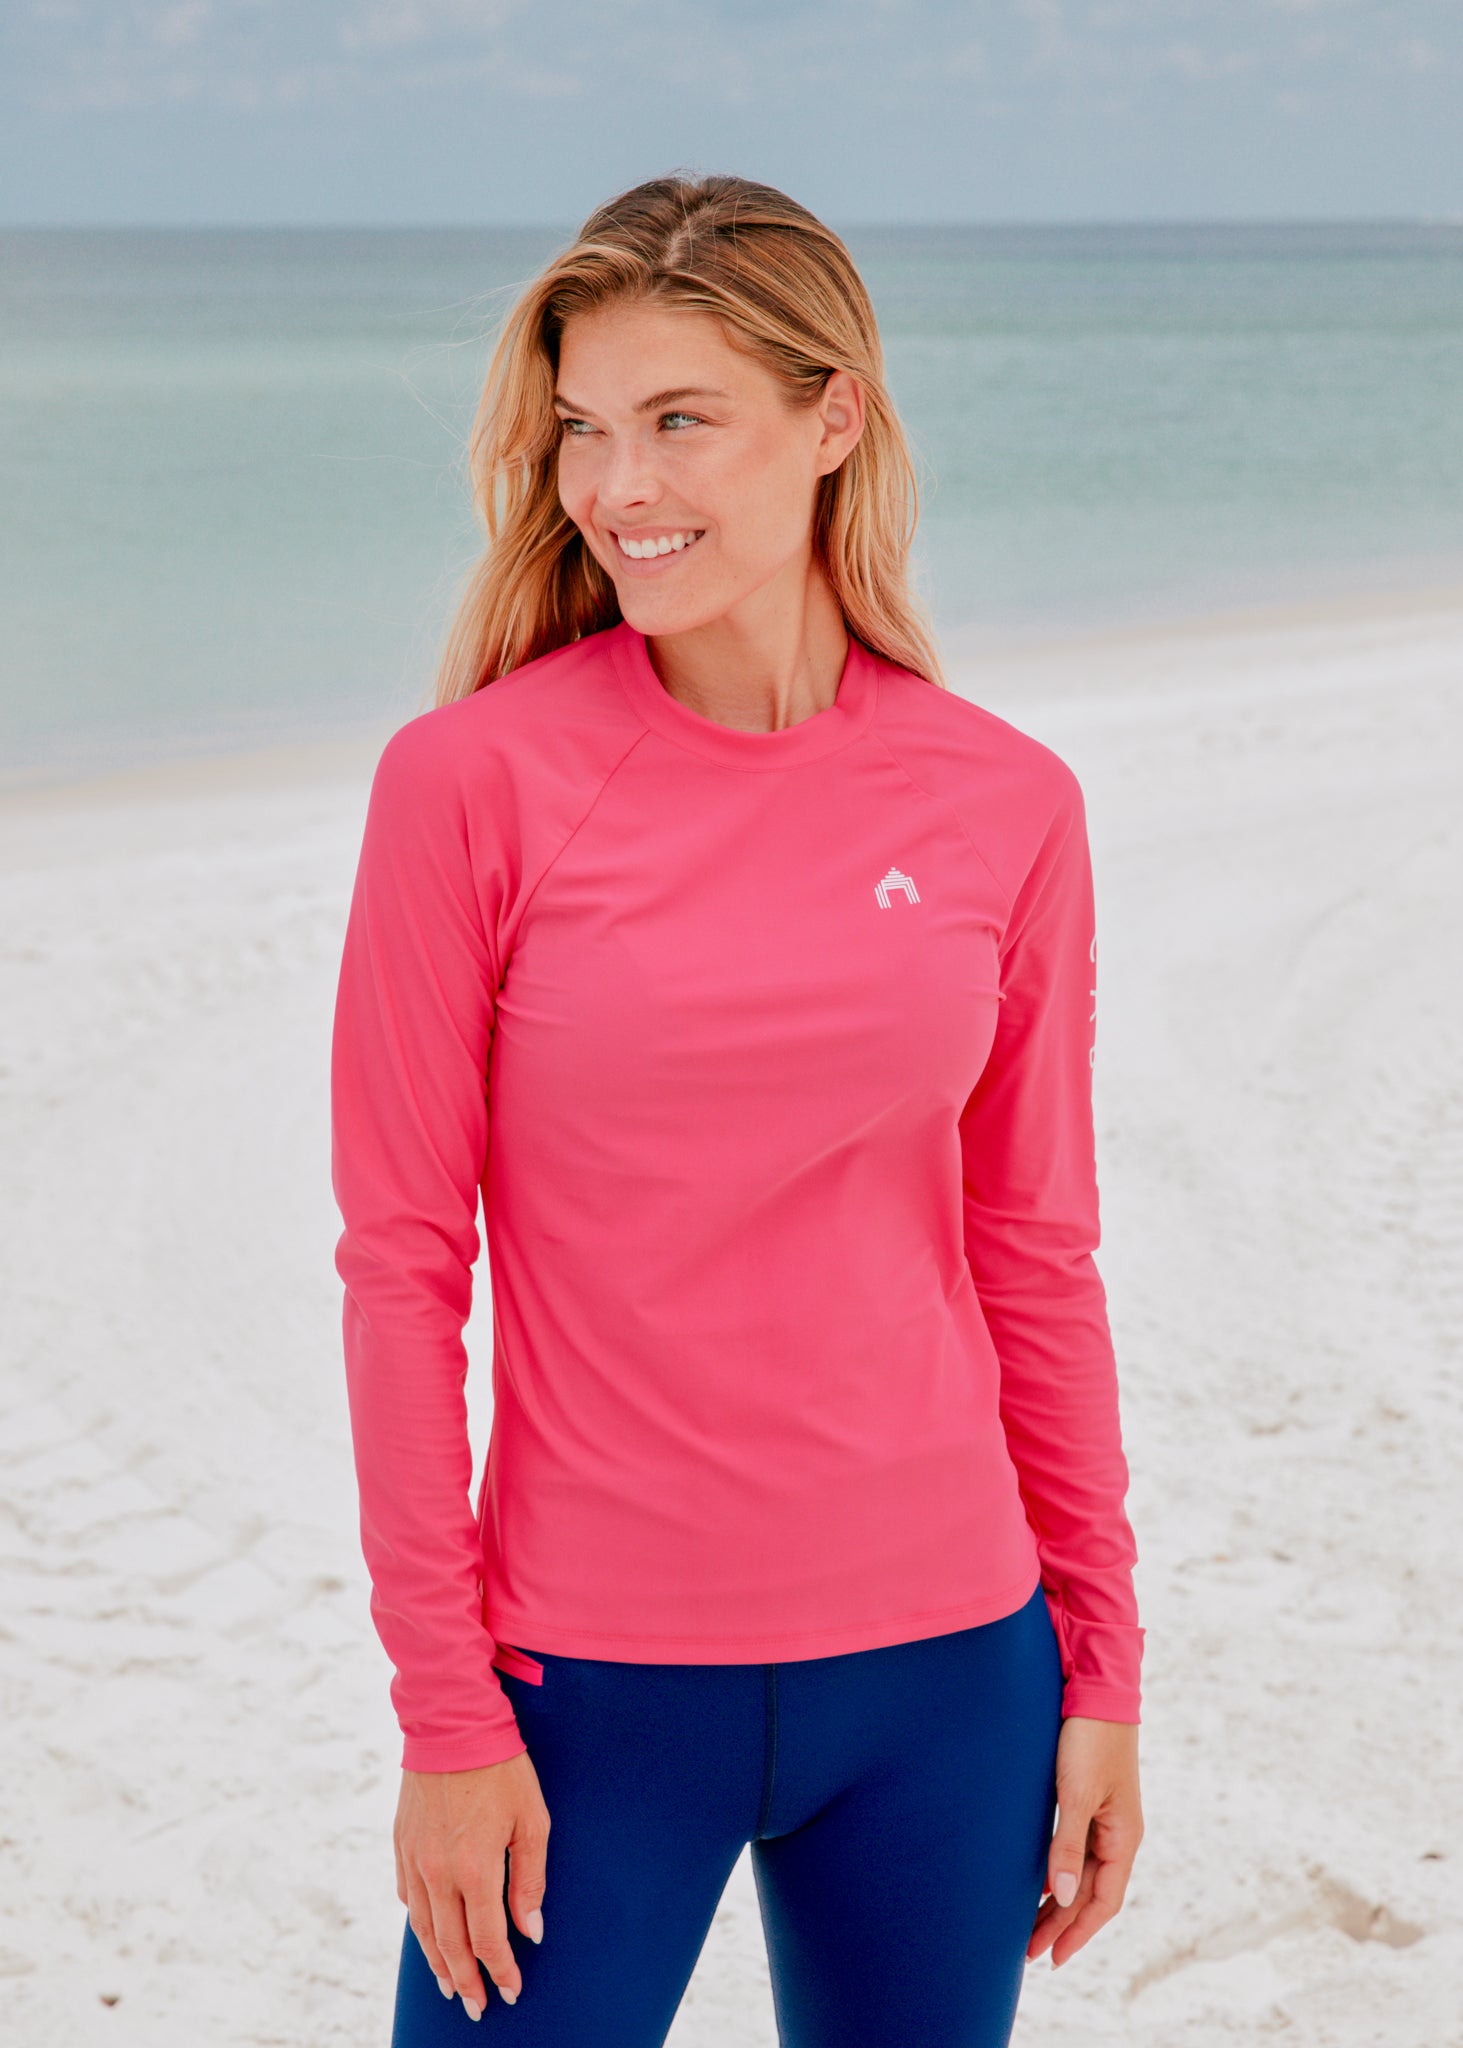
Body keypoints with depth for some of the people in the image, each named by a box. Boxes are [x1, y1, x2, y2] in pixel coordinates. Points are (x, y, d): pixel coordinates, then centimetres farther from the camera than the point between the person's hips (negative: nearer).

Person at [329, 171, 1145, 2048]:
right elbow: (401, 1255, -6)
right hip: (593, 1678, -2)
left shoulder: (1007, 804, -1)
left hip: (943, 1668, 3)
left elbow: (1038, 1254, 6)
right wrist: (444, 1707, -7)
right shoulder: (473, 782, -9)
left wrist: (1101, 1664, 8)